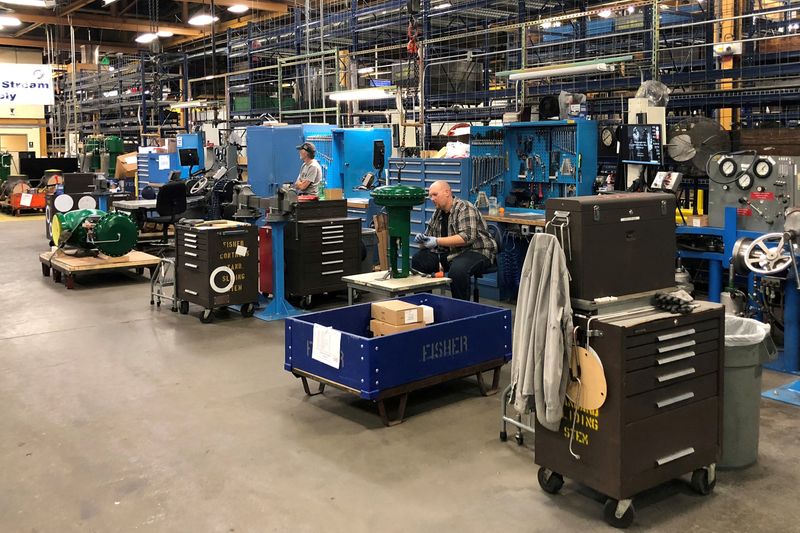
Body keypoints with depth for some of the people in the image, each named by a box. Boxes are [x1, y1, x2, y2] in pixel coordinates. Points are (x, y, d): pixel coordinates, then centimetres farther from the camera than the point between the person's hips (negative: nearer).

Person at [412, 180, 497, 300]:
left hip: (476, 251, -8)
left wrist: (437, 241, -29)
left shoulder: (465, 208, -14)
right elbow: (430, 239, 16)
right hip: (448, 253, 8)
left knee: (457, 270, -38)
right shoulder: (437, 213, 11)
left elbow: (467, 237, -27)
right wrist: (422, 240, -9)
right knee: (418, 260, -3)